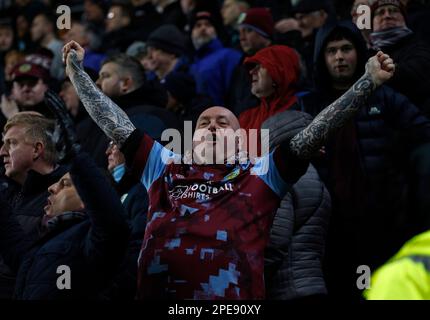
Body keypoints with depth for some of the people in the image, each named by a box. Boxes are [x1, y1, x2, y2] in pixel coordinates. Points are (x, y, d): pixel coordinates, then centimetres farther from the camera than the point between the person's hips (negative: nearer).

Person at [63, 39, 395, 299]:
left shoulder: (261, 173, 16)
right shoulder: (164, 166, 23)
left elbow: (315, 131, 12)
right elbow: (114, 122, 27)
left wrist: (370, 81, 7)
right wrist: (77, 71, 29)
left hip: (231, 299, -2)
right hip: (157, 293, 2)